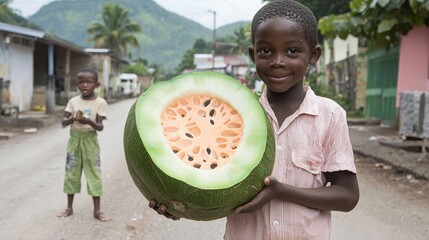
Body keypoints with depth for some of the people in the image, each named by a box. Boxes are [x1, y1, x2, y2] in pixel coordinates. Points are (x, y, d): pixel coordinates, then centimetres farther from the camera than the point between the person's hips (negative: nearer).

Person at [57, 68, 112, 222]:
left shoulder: (100, 103, -8)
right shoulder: (73, 101, -1)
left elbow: (100, 127, -13)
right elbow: (63, 123, -6)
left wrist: (89, 122, -33)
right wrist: (72, 119, -27)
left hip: (90, 141, -3)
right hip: (74, 140, 3)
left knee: (94, 173, -2)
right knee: (71, 173, 8)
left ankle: (97, 210, 5)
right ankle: (69, 207, 21)